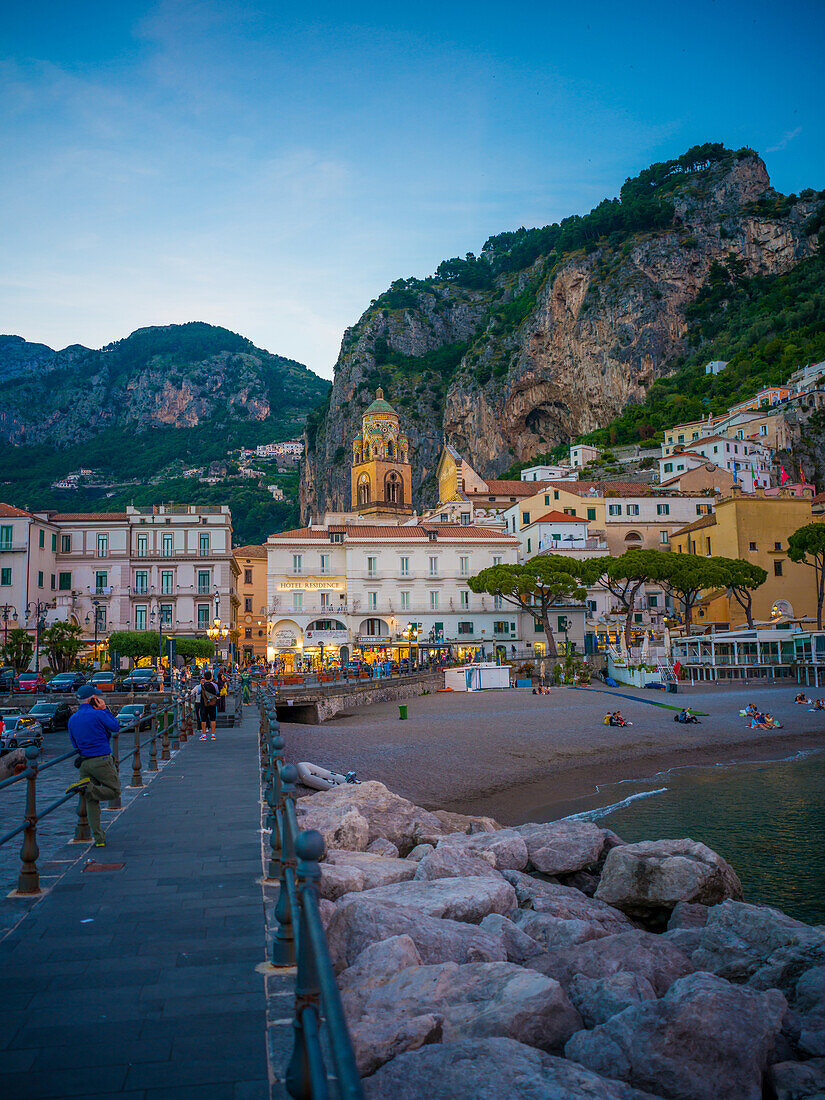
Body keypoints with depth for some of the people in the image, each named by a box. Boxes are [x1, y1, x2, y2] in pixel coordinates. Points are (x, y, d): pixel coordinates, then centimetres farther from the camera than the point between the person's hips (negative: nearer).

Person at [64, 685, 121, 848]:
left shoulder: (72, 720, 9)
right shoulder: (97, 714, -12)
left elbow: (75, 744, 18)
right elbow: (115, 727, 1)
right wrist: (104, 709, 4)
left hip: (84, 763, 7)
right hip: (102, 760, -6)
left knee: (92, 801, 9)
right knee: (115, 790, 8)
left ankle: (99, 838, 8)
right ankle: (86, 786, -13)